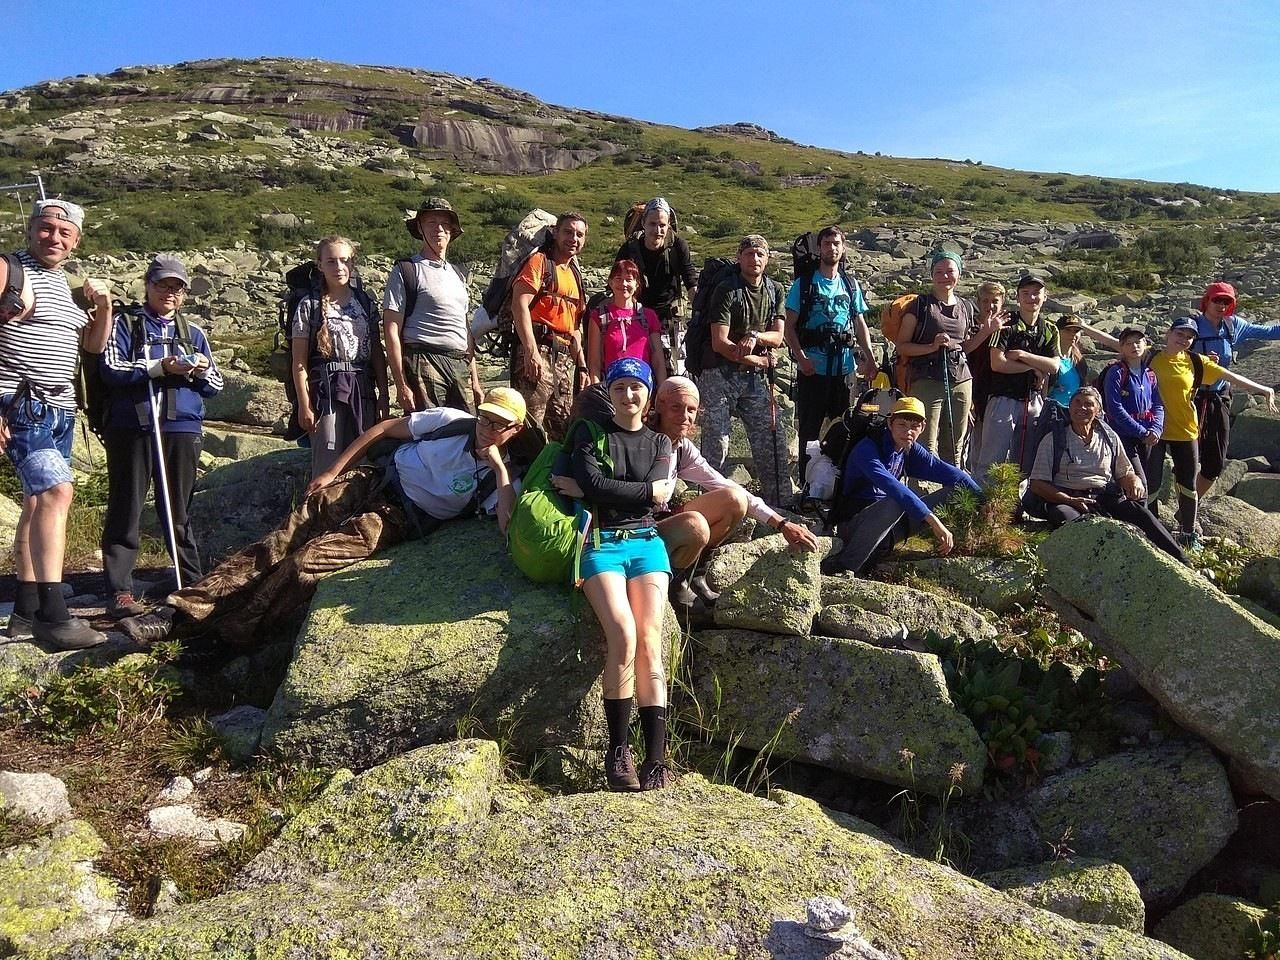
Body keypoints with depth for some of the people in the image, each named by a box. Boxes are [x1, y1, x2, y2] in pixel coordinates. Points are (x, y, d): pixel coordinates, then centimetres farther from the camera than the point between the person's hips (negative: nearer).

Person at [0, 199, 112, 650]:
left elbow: (94, 344, 22)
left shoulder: (66, 284, 17)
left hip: (60, 410, 9)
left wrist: (104, 304, 4)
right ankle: (52, 613, -21)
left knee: (38, 503, 10)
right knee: (57, 492, -21)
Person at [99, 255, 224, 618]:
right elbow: (110, 369, -7)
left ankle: (193, 584, 14)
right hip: (131, 428, -3)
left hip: (182, 430, 3)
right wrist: (159, 367, -17)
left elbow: (216, 385, 15)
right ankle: (119, 591, 1)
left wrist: (202, 370, -6)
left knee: (177, 510, 9)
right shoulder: (125, 324, 8)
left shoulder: (193, 333, 18)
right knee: (126, 508, -1)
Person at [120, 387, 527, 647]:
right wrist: (332, 471, 5)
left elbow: (508, 528, -25)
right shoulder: (452, 421, 0)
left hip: (399, 521, -3)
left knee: (305, 563, -21)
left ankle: (223, 633, -8)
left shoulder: (495, 478, -6)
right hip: (368, 484, 3)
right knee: (278, 544, -10)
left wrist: (498, 464, -26)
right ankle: (177, 613, -9)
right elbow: (384, 428, 9)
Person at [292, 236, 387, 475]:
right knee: (328, 465, -4)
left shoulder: (365, 302, 10)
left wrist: (383, 395, 5)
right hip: (326, 388, -3)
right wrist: (304, 405, -7)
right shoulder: (309, 306, 0)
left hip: (363, 389, 4)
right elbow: (299, 362, -2)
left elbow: (377, 352, 11)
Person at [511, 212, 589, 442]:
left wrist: (582, 365, 19)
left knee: (563, 430, 8)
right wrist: (531, 351, -22)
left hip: (565, 356, 8)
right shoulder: (540, 261, 0)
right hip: (538, 351, -8)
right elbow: (519, 304, -13)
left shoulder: (574, 276, 24)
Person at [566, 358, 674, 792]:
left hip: (646, 542, 2)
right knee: (623, 636, -24)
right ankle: (617, 750, -13)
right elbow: (593, 485, -7)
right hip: (602, 543, -2)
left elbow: (658, 497, -1)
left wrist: (605, 491, -2)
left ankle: (656, 758, -17)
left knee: (650, 642, -17)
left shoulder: (659, 443, 17)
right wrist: (647, 490, -3)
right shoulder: (589, 434, 11)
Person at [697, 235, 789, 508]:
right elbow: (720, 343, -14)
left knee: (770, 441, 5)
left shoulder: (774, 291, 10)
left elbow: (778, 337, 5)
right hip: (721, 375, -5)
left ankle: (780, 504, 14)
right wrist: (757, 359, -7)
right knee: (716, 443, -8)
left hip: (757, 378, 5)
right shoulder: (727, 290, -7)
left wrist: (756, 336, -16)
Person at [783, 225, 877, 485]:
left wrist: (870, 357, 2)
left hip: (844, 366, 4)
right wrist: (801, 357, -17)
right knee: (810, 428, 0)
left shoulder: (851, 285, 13)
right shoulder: (804, 284, 1)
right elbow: (789, 326, -3)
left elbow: (860, 324, 16)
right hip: (813, 367, -4)